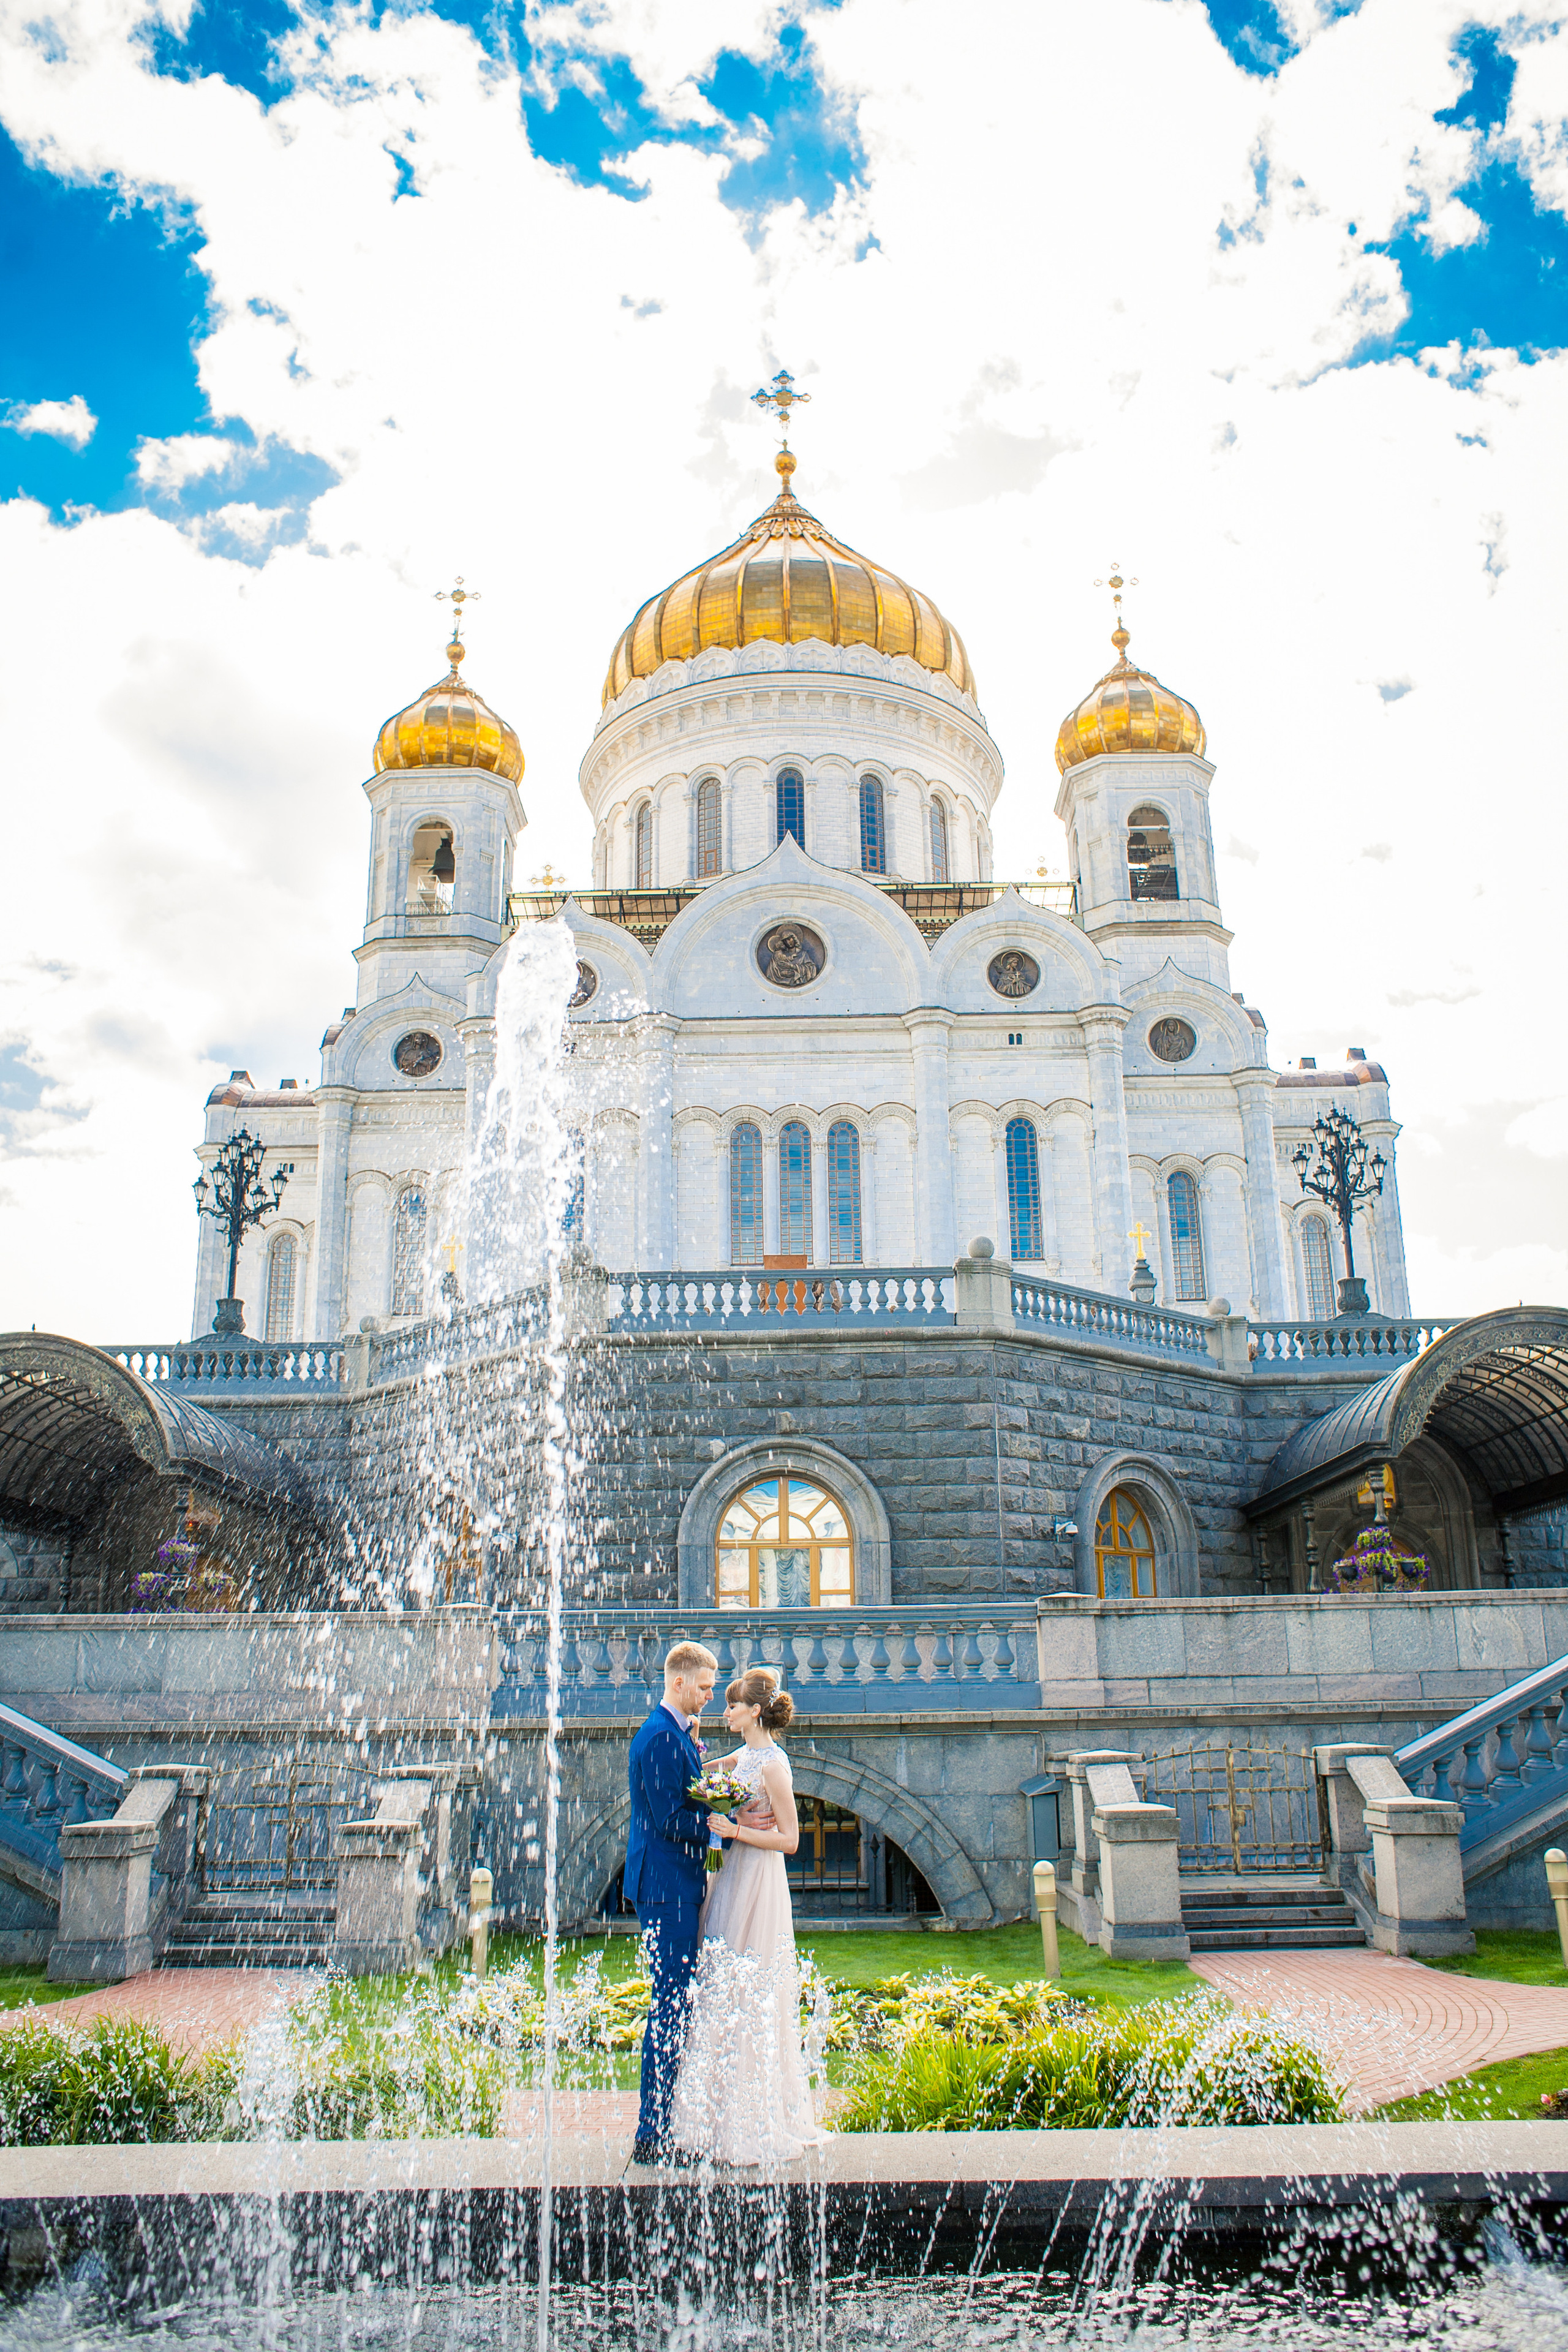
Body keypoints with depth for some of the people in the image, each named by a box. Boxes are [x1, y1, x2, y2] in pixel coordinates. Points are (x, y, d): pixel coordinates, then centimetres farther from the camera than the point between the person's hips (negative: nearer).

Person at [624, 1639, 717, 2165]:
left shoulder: (675, 1733, 15)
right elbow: (671, 1819, -22)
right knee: (670, 2006, -4)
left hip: (675, 1886, 10)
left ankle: (662, 2125, 24)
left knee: (675, 2005, 15)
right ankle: (652, 2136, 3)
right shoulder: (662, 1737, -18)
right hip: (666, 1887, -10)